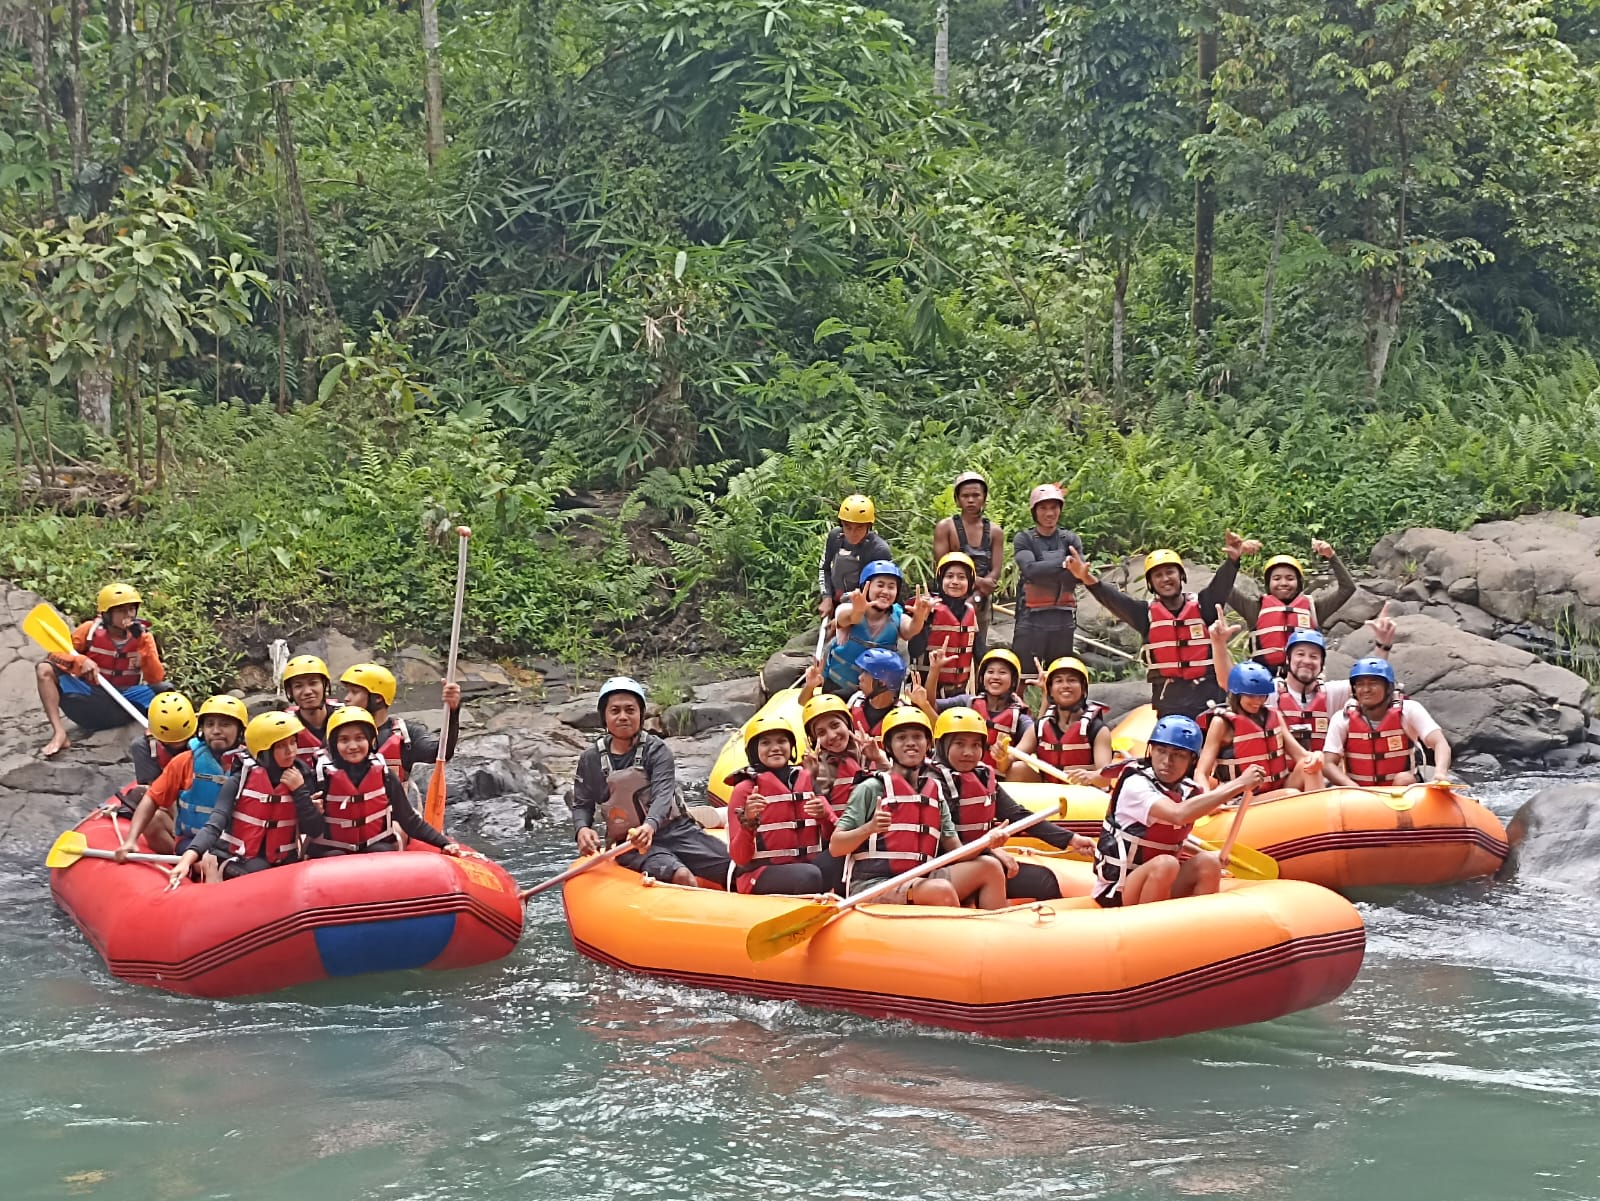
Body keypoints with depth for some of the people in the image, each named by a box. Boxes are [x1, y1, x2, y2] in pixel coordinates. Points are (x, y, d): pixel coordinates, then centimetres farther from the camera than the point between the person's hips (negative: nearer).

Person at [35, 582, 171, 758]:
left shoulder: (143, 636, -2)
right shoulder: (90, 630, -4)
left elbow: (156, 679, -10)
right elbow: (55, 653, -6)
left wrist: (145, 645, -22)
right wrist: (81, 661, -25)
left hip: (124, 705, 0)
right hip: (89, 700, 0)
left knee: (166, 690, -22)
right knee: (45, 669, -19)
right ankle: (59, 733, -28)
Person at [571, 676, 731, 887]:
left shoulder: (657, 750, -2)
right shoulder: (591, 760, 5)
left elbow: (663, 794, -16)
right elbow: (582, 805, 8)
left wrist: (650, 825, -38)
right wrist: (582, 829, -16)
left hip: (675, 830, 1)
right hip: (630, 844, -1)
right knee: (681, 875, -31)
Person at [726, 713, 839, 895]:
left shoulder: (807, 779, 12)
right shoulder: (745, 789, 0)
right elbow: (739, 858, -6)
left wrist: (823, 815, -11)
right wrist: (748, 821, -23)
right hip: (760, 875, -5)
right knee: (809, 875, -36)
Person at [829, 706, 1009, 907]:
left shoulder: (935, 791, 16)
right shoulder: (872, 788, -2)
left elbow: (955, 850, 13)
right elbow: (835, 847, -6)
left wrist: (986, 843, -7)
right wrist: (869, 828, -24)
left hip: (918, 880, 6)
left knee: (989, 866, -8)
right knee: (942, 890, -32)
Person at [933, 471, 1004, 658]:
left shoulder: (995, 532, 9)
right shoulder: (945, 528, 0)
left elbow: (995, 572, 1)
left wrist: (976, 593, -16)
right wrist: (978, 581, -15)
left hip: (981, 601, 4)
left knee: (979, 649, 7)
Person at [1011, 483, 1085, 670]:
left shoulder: (1070, 540, 10)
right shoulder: (1024, 539, 4)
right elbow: (1030, 569, -15)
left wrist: (1043, 573, -16)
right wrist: (1064, 564, -19)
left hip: (1063, 620, 3)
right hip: (1031, 619, -3)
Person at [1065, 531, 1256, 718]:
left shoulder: (1201, 606, 2)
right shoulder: (1147, 613, 3)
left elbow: (1221, 584, -14)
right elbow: (1114, 599, -10)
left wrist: (1233, 559, -35)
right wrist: (1090, 580, -29)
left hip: (1208, 694, 0)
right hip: (1169, 697, 0)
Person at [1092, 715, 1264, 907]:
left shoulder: (1187, 790, 1)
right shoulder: (1135, 784, -19)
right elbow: (1178, 814, -38)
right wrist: (1240, 784, -37)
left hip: (1159, 887, 7)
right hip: (1116, 891, -7)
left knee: (1208, 862, -15)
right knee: (1165, 864, -31)